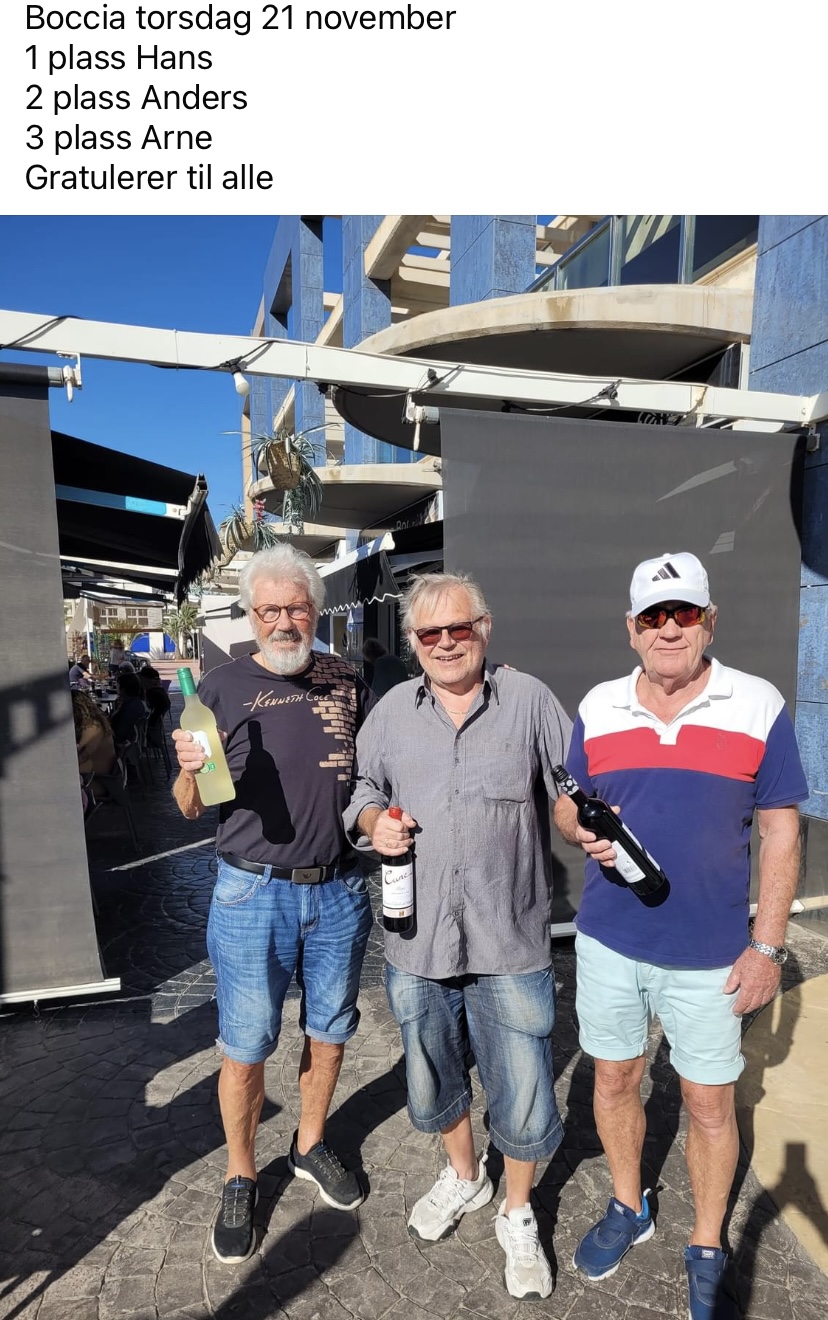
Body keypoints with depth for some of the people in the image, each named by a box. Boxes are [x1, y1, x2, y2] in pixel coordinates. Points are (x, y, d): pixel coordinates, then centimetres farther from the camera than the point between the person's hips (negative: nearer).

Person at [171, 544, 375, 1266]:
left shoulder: (347, 681, 2)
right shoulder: (223, 686, -5)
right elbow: (192, 807, -2)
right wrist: (190, 770, -22)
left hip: (339, 889, 3)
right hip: (254, 895, -2)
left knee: (330, 1032, 18)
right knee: (246, 1049, 10)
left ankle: (310, 1144, 44)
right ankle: (240, 1178, 35)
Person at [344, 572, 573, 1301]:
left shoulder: (530, 700, -4)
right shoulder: (392, 710, 4)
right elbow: (363, 788, 13)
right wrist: (374, 822, -7)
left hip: (510, 941, -3)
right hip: (418, 939, 3)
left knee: (523, 1096, 7)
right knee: (432, 1080, 23)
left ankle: (517, 1215, 38)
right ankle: (464, 1175, 53)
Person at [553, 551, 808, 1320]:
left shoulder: (759, 706, -8)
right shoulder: (598, 707, -1)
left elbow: (779, 830, -5)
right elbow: (565, 804, 8)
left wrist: (766, 945, -7)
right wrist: (583, 832, -15)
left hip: (710, 953, -2)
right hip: (608, 940, 3)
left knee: (709, 1103, 13)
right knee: (614, 1079, 19)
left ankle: (707, 1252, 39)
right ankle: (627, 1209, 46)